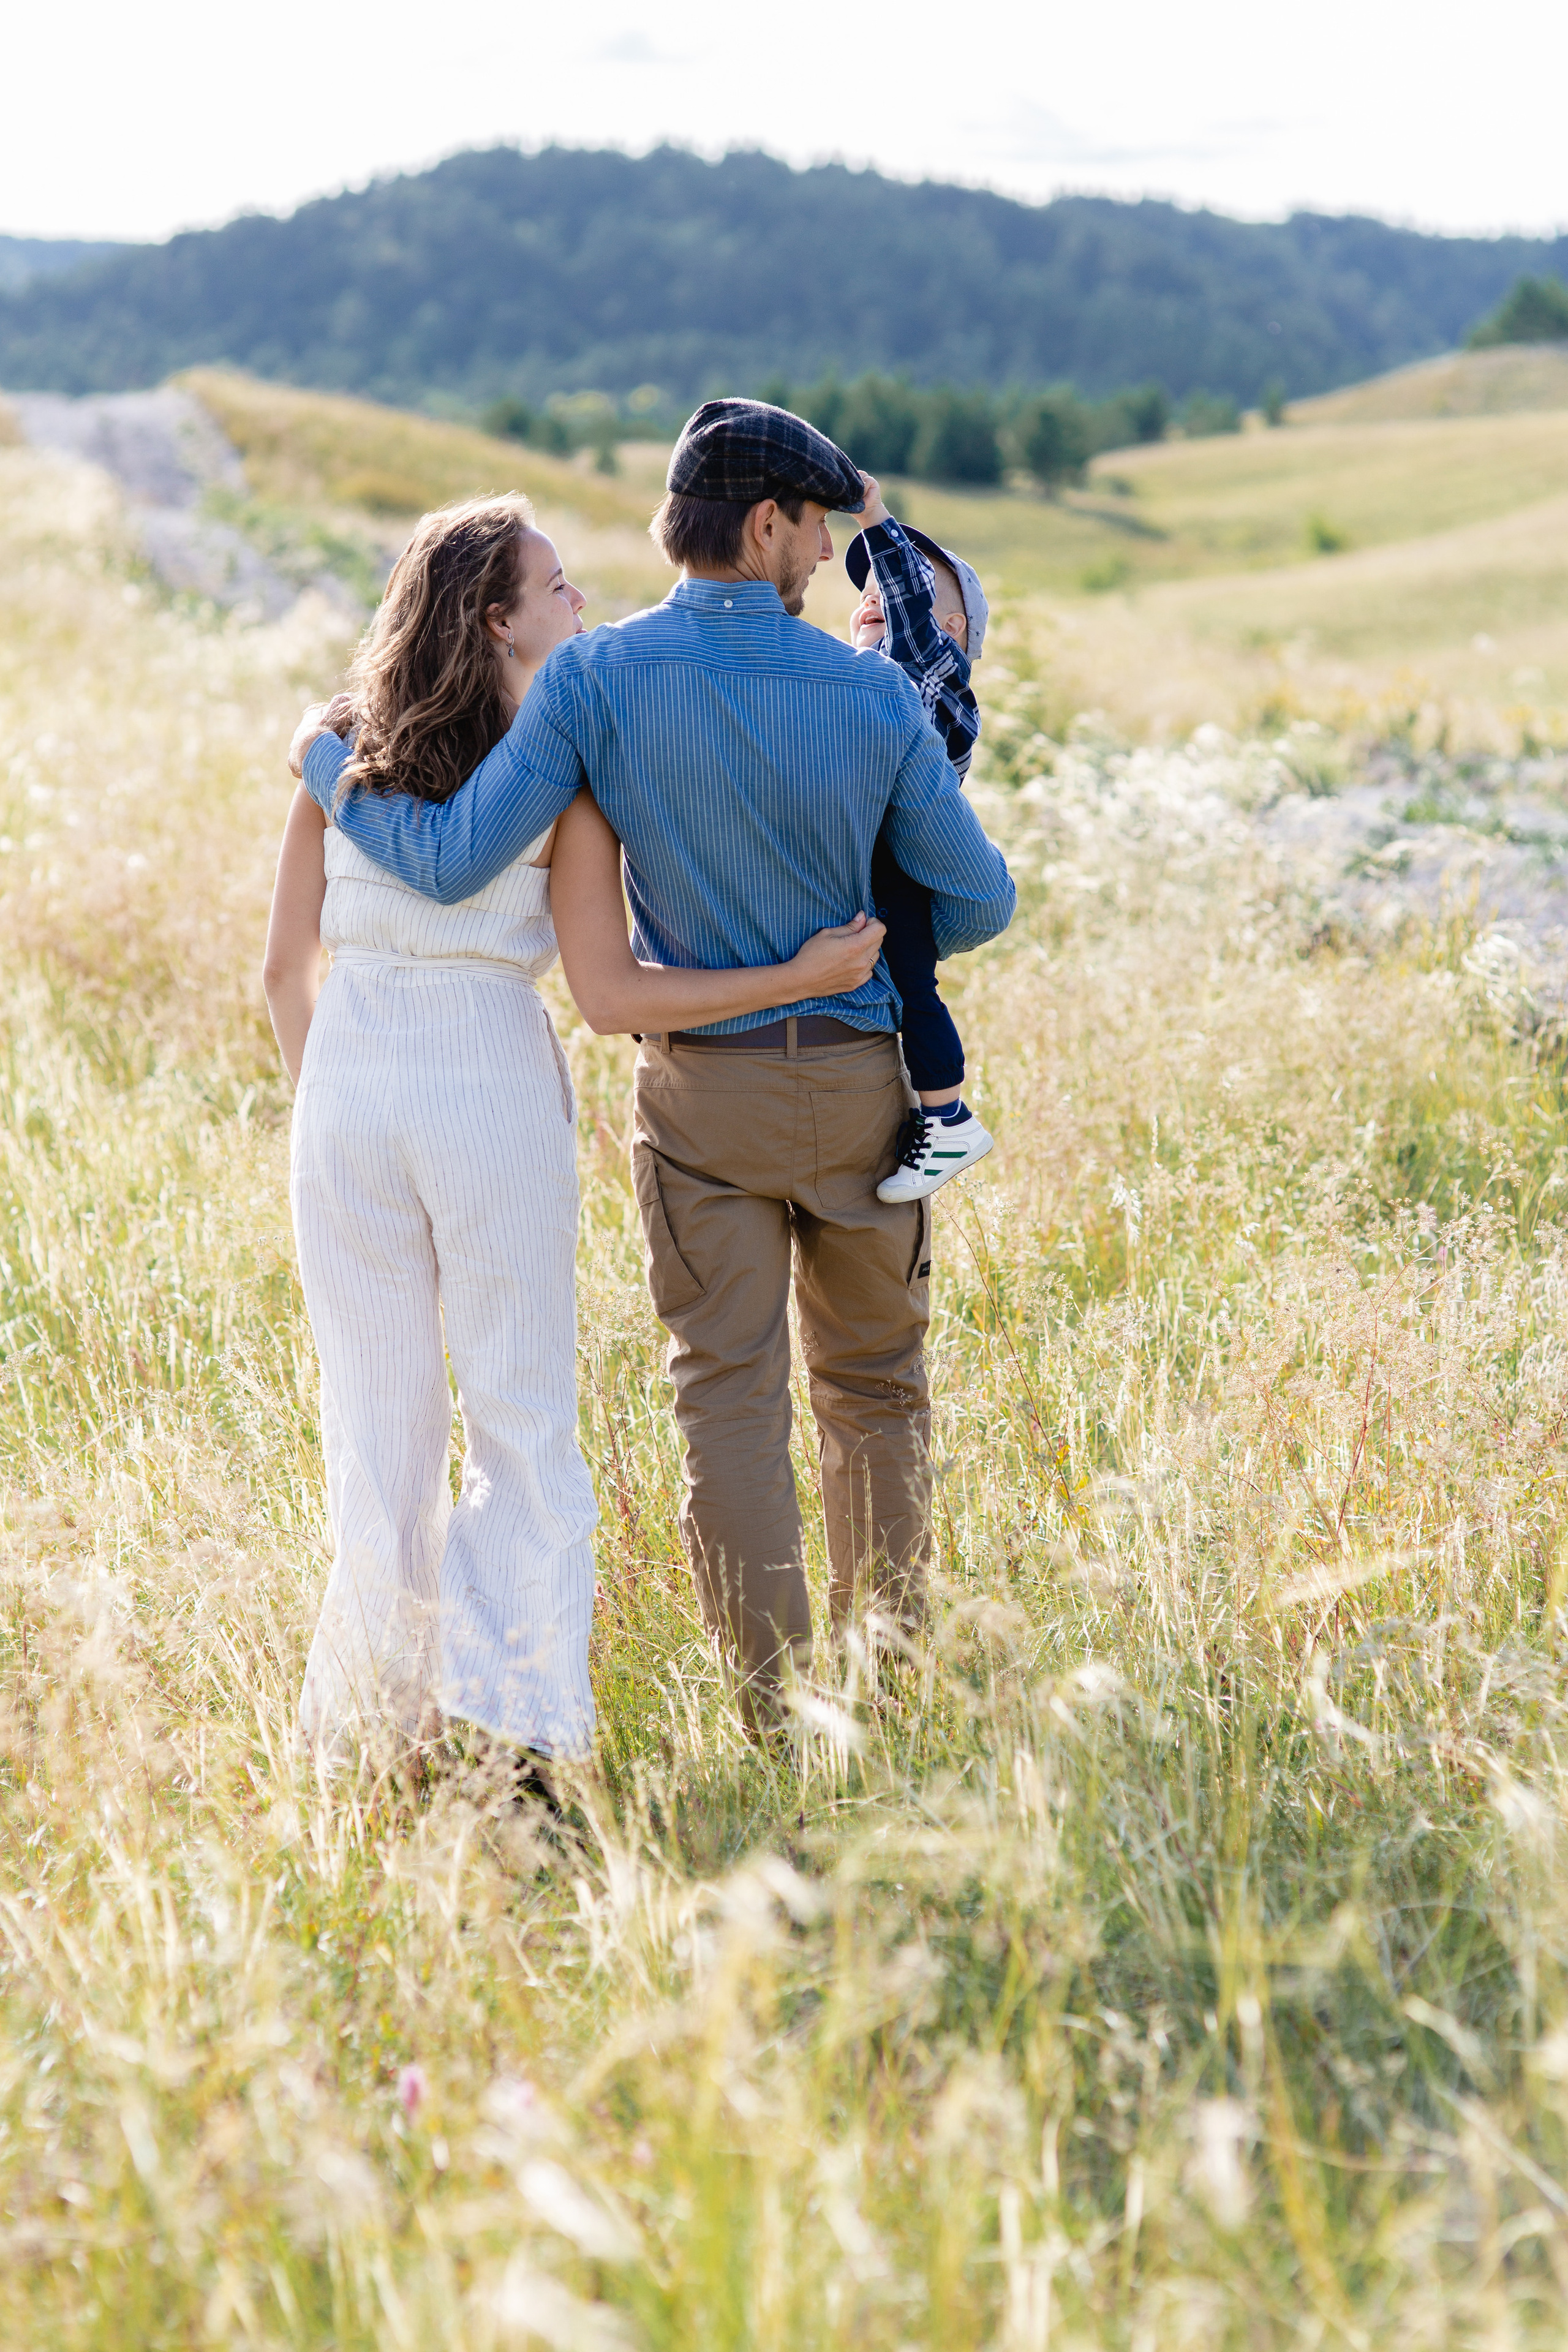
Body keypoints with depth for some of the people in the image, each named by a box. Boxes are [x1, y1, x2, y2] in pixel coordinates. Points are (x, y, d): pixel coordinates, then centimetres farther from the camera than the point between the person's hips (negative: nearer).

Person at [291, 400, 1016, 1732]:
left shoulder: (597, 678, -14)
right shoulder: (873, 695, -10)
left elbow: (455, 861, -18)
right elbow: (977, 901, -4)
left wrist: (329, 763, 0)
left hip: (700, 1087, -1)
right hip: (859, 1078, 1)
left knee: (732, 1398, 4)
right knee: (875, 1386, 16)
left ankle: (781, 1723, 2)